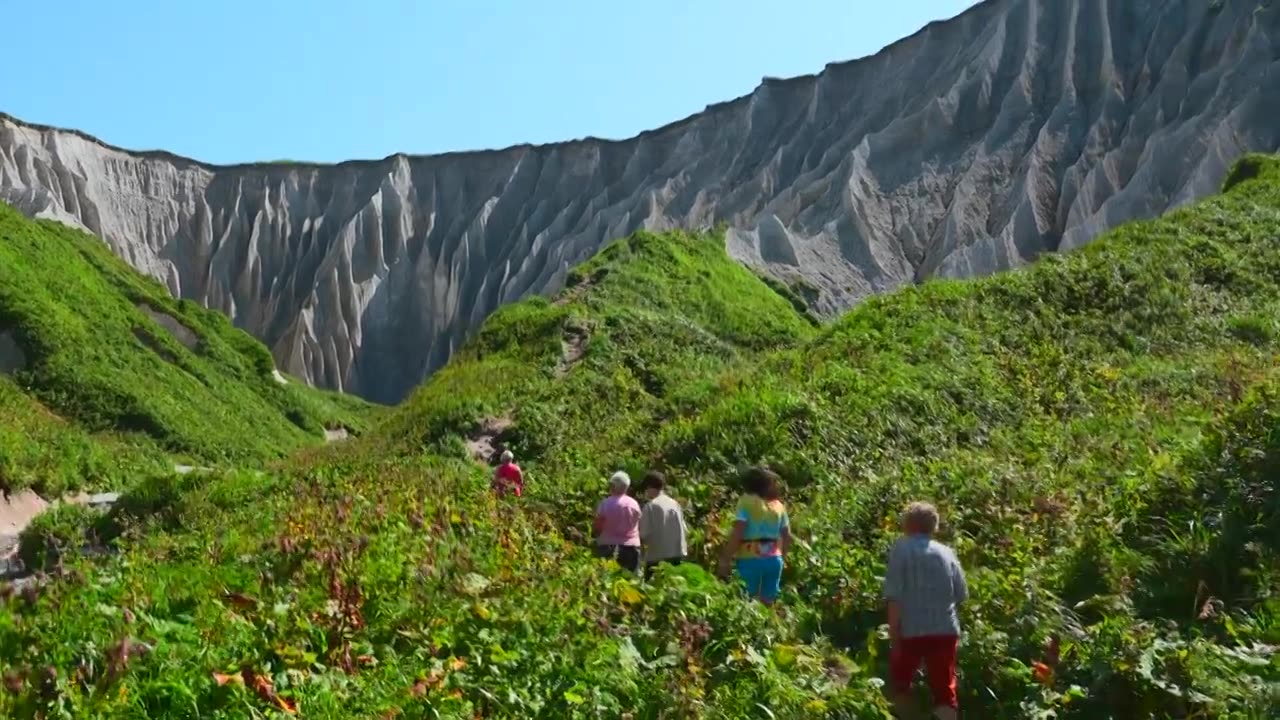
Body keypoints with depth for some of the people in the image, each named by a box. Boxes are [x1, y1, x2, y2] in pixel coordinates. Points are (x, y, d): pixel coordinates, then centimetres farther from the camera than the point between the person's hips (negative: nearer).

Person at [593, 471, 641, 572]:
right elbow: (638, 525, 5)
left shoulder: (605, 504, -9)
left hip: (608, 548, -2)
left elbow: (598, 527, -4)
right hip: (631, 548, 3)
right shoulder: (634, 504, 0)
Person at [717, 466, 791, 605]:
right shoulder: (777, 504, 13)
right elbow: (787, 536, 13)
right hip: (773, 558, 5)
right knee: (767, 603, 11)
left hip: (750, 558, -5)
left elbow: (737, 533, -13)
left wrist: (725, 559, -11)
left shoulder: (747, 501, -5)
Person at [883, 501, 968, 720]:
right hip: (945, 630, 3)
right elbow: (961, 594, 10)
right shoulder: (946, 552, 5)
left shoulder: (901, 549, -6)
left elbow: (894, 597, -12)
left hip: (911, 630, -3)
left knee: (900, 685, 20)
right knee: (944, 690, 6)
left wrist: (894, 636, -9)